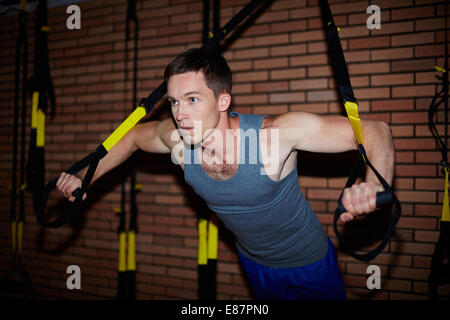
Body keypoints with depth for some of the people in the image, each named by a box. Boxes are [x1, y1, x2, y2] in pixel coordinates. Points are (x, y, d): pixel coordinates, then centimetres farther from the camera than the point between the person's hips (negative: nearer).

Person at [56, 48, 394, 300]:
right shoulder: (176, 138, -23)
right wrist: (86, 178, -4)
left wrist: (374, 187, -54)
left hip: (311, 262, -4)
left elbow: (375, 130, -34)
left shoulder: (275, 133, -37)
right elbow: (133, 135, 2)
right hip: (255, 264, 4)